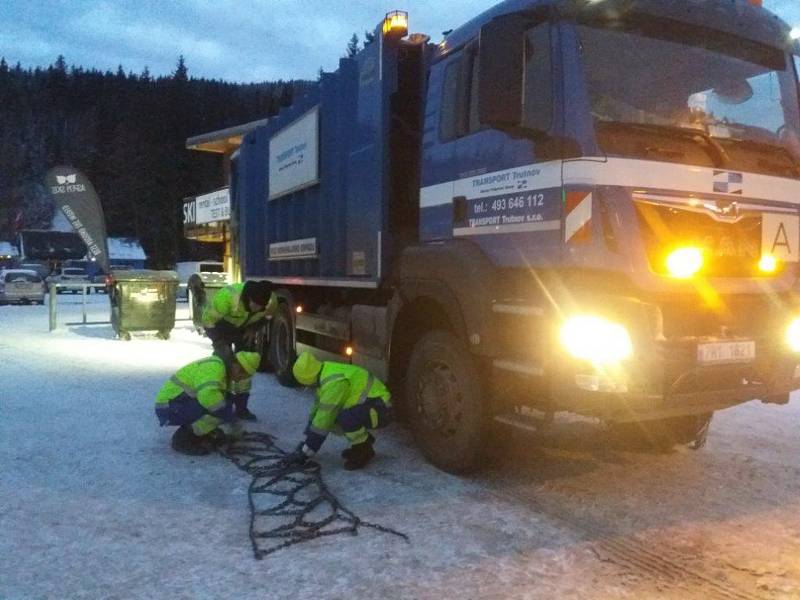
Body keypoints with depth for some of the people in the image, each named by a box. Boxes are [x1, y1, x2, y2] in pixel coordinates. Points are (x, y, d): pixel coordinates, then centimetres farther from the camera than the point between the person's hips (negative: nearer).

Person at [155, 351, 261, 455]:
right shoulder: (214, 367, -21)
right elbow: (207, 396, -39)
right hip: (170, 408, -10)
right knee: (224, 410, -24)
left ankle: (187, 430, 11)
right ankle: (183, 439, -9)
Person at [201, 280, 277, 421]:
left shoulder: (271, 301, -29)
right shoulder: (228, 296, -43)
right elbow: (208, 319, -30)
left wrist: (253, 329, -17)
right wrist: (221, 344, -29)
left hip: (244, 327, 4)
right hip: (220, 324, -4)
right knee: (225, 361, -14)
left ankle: (241, 407, 14)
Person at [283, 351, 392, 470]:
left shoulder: (333, 382, -27)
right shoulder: (325, 375, 3)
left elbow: (323, 422, -25)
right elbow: (317, 411, 12)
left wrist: (305, 452, -16)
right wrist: (305, 443, 12)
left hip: (380, 409, -10)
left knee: (345, 418, -35)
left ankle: (364, 452, -7)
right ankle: (363, 439, 13)